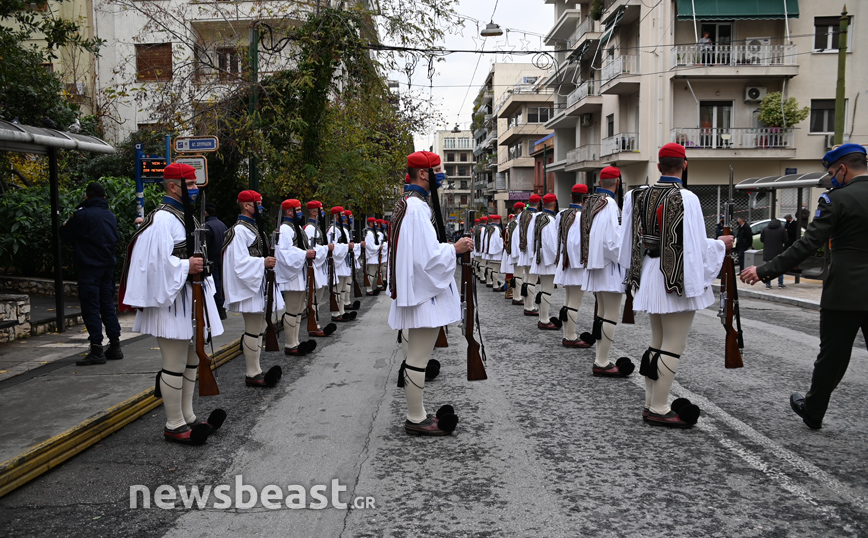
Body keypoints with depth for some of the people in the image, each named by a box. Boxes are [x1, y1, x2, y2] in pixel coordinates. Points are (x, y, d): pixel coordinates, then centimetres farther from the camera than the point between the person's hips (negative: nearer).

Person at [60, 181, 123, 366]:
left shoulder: (82, 215, -13)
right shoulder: (111, 216, 8)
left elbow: (65, 235, -3)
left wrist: (65, 225, 17)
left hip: (89, 267, -6)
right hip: (108, 266, 7)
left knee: (91, 308, -3)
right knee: (108, 306, 13)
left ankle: (97, 350, -4)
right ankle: (115, 347, 16)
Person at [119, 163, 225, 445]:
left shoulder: (186, 216, 16)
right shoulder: (162, 219, -15)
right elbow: (156, 261, -23)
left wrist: (199, 263, 11)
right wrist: (187, 266, -18)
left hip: (190, 297, 10)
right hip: (171, 300, -10)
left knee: (190, 359, 15)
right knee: (175, 365, -3)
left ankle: (187, 416, 26)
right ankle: (174, 425, 7)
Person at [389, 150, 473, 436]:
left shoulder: (405, 204, 15)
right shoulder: (418, 208, -19)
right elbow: (427, 256, -22)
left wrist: (448, 247, 16)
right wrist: (455, 248, -8)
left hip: (414, 291, 11)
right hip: (423, 293, -11)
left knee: (414, 356, 17)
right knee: (418, 359, -3)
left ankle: (416, 414, 28)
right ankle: (416, 420, 7)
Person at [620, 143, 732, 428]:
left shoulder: (638, 196, 3)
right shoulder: (686, 199, -17)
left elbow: (631, 240, 11)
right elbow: (695, 246, -16)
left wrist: (637, 273, 24)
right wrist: (721, 244, 2)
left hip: (650, 275, 7)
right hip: (678, 279, -7)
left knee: (657, 343, 18)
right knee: (673, 346, 1)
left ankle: (651, 403, 24)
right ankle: (659, 410, 5)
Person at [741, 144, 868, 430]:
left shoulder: (837, 199, -12)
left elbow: (807, 245, -17)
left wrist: (765, 271, -15)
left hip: (845, 295, -4)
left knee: (832, 356, 9)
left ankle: (813, 412, 25)